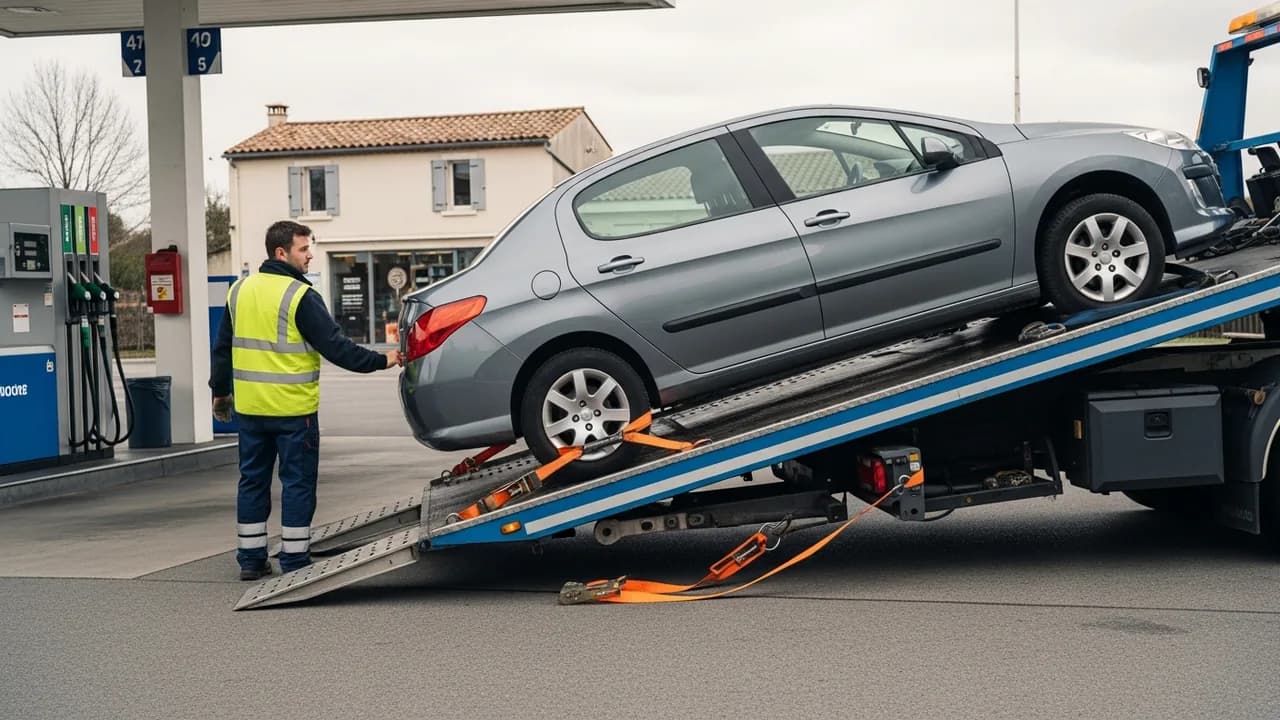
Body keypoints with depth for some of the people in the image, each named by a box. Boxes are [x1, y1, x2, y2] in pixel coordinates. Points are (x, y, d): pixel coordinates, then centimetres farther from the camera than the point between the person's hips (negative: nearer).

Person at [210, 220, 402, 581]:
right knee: (297, 482, 2)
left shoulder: (240, 290, 8)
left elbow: (222, 347, 15)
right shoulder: (301, 297, -13)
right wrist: (381, 360, -7)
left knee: (253, 480, 14)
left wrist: (220, 390, 25)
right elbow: (335, 346, -15)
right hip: (292, 408, -6)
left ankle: (251, 558, 19)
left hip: (250, 406, 6)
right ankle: (294, 561, 5)